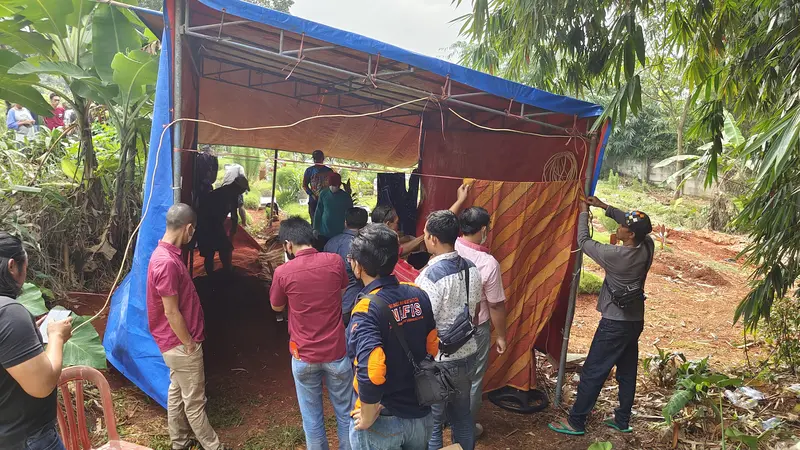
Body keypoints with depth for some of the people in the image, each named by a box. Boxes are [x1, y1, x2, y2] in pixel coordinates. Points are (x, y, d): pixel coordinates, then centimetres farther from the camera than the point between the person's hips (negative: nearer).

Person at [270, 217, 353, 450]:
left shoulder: (283, 272, -14)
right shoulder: (334, 261, -10)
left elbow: (277, 307, 6)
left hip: (303, 355, -1)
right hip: (336, 351, 1)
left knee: (311, 415, 18)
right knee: (345, 412, 18)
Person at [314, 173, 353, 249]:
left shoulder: (346, 197, -4)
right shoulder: (323, 194, 0)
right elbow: (318, 212, 7)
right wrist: (315, 228, 6)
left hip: (340, 234, -1)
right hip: (323, 233, 2)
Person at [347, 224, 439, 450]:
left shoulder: (367, 309, -24)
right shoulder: (418, 295, -6)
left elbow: (371, 372, -35)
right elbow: (433, 349, 2)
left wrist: (367, 419, -18)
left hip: (383, 422, -5)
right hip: (421, 414, 5)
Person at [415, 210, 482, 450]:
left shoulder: (429, 277, -25)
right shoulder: (472, 268, -4)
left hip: (438, 361, -7)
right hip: (467, 354, 7)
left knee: (431, 424, 11)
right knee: (462, 416, 23)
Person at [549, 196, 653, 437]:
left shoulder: (615, 255, -24)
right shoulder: (648, 246, -6)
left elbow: (584, 241, -9)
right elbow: (637, 226, 12)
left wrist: (584, 213, 3)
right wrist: (604, 207, 7)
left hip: (614, 324, -7)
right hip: (636, 321, 8)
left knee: (592, 373, 2)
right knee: (627, 372, 17)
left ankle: (575, 422, 10)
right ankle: (622, 420, 31)